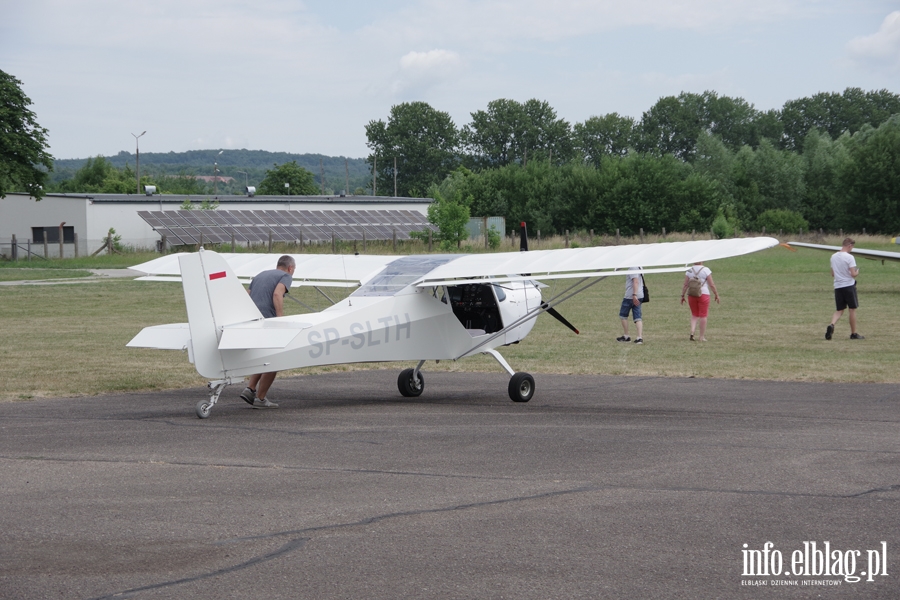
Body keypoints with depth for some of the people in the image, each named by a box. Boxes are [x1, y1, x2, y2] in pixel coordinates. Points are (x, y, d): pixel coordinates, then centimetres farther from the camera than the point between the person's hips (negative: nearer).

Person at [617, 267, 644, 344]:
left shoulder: (633, 268, -15)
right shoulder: (638, 267, 15)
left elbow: (635, 282, -24)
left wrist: (634, 295, -30)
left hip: (630, 296, -8)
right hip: (639, 296, 9)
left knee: (623, 315, 8)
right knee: (637, 317, 3)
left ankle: (626, 336, 12)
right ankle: (640, 337, -7)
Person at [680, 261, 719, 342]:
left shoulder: (689, 271, 4)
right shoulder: (706, 270, -5)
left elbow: (685, 285, 3)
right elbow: (712, 285, -6)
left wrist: (682, 296, 10)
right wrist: (717, 295, 1)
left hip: (691, 295, 3)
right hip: (704, 294, -3)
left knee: (694, 315, 17)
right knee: (703, 316, 4)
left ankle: (692, 332, 0)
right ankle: (702, 336, 6)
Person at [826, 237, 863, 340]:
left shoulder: (833, 257, 7)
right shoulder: (849, 257, -13)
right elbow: (853, 274, -17)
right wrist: (857, 272, 3)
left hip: (837, 286, 5)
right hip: (849, 285, -5)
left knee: (839, 310, 10)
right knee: (852, 309, 7)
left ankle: (832, 325, -18)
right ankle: (853, 334, 13)